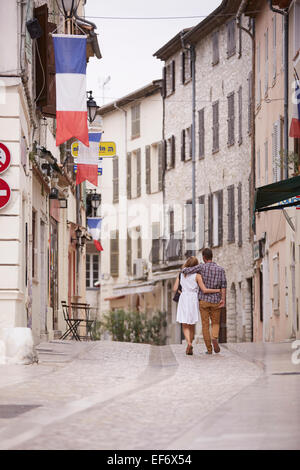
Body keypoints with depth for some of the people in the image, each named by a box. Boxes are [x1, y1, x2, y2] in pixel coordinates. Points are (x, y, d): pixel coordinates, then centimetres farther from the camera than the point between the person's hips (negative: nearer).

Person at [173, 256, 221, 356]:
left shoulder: (181, 275, 4)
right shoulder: (197, 275, -4)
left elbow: (175, 289, 1)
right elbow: (204, 290, -9)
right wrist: (218, 290, -1)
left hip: (183, 299, 1)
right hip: (193, 300, -1)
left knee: (185, 325, 2)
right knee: (192, 325, 14)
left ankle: (189, 343, -23)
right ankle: (189, 347, 17)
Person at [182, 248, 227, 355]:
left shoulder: (202, 267, -6)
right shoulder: (220, 269, 1)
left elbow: (185, 271, -13)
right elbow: (223, 285, -10)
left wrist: (185, 267, 12)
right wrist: (223, 299, -16)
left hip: (204, 300, -1)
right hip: (216, 301, 1)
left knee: (205, 325, 6)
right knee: (215, 324, 14)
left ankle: (209, 349, 3)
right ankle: (215, 339, -18)